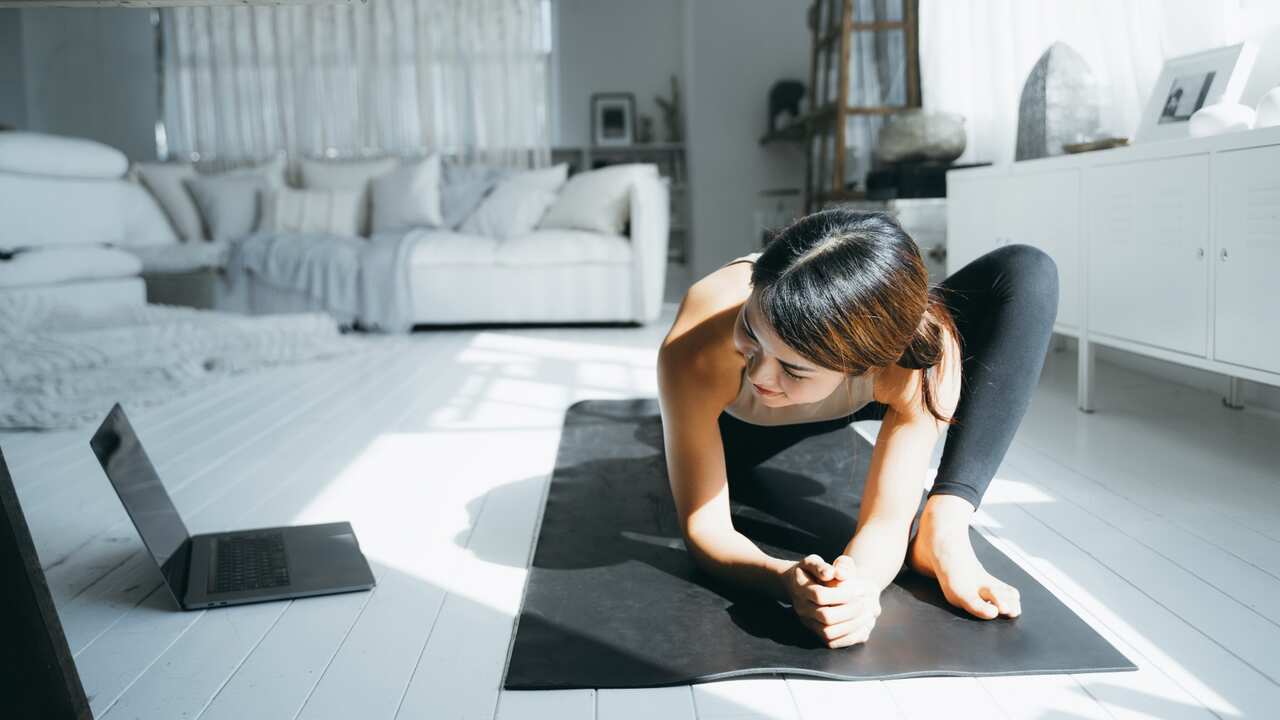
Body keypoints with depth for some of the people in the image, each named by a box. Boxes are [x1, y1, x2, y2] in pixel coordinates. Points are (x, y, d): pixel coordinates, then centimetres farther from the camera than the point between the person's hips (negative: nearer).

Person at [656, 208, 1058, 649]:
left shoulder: (923, 351, -42)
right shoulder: (696, 347, -43)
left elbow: (886, 521, -36)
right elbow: (703, 529, -37)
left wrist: (858, 582, -60)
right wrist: (790, 583, -58)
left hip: (862, 393, -1)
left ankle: (943, 529, -23)